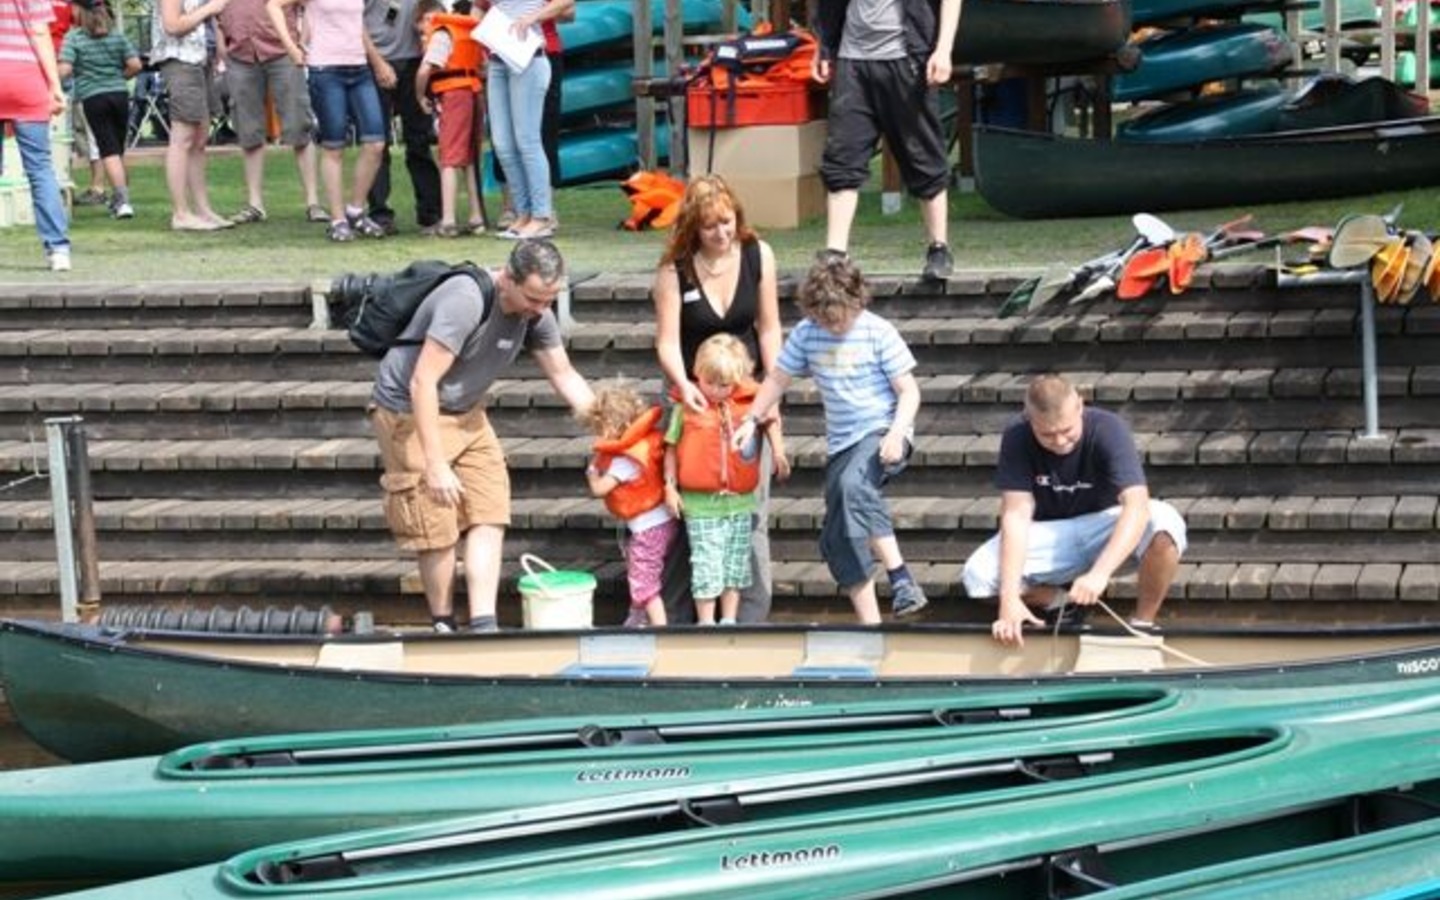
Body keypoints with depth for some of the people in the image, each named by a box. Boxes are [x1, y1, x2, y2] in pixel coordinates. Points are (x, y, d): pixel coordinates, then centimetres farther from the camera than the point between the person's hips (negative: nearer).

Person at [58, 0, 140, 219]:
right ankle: (120, 199, 22)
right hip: (119, 94, 3)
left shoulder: (74, 37, -4)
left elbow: (65, 70, -13)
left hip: (92, 97, -3)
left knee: (109, 151, -4)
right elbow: (135, 65, 0)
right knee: (118, 149, 15)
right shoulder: (117, 35, 6)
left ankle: (122, 199, -13)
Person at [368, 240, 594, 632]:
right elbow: (422, 383, -32)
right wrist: (435, 465, -32)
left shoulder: (535, 314, -6)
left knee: (490, 515, -3)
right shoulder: (465, 302, -31)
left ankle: (483, 625, -3)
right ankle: (443, 627, 11)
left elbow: (564, 376, 6)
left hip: (465, 414, 8)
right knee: (438, 530, -6)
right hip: (410, 413, -8)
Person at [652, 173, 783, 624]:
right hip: (695, 396, -1)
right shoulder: (674, 269, -10)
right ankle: (670, 616, 4)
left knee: (750, 511, -2)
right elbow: (668, 341, -11)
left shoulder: (757, 255, -3)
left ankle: (751, 615, 5)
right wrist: (683, 385, -30)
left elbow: (768, 329, 3)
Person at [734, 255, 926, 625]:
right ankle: (870, 622, 7)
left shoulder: (878, 333, -9)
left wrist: (897, 433, -22)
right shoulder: (806, 334, 3)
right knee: (837, 539, 0)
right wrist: (752, 420, 2)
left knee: (852, 484, -38)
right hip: (841, 442, 6)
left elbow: (909, 391, -7)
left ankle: (899, 574, -36)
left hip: (883, 432, -6)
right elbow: (778, 379, 14)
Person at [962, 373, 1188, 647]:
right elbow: (1016, 516, -24)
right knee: (977, 575, -25)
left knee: (1164, 521, -34)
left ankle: (1143, 623, -14)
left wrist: (1099, 573, -51)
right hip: (1051, 535, 2)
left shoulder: (1107, 429, -25)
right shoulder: (1017, 440, -19)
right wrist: (1010, 598, -37)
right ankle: (1064, 605, 2)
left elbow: (1136, 506, -36)